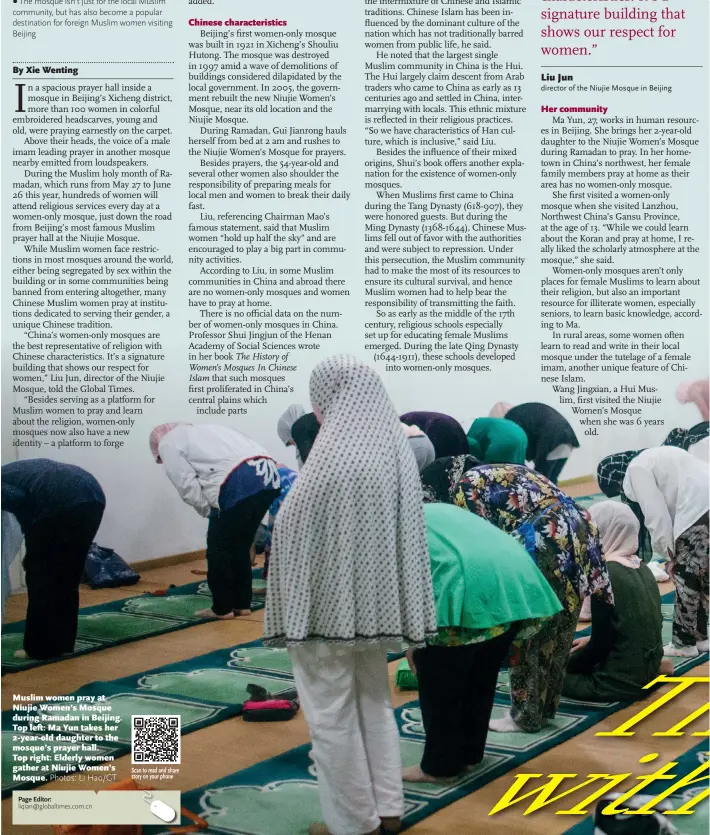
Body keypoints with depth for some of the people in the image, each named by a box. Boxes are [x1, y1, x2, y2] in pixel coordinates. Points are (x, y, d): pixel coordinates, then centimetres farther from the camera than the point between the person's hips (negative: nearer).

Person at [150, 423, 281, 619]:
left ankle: (222, 608, 17)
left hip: (240, 483, -8)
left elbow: (188, 487, 2)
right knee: (240, 545, 21)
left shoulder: (168, 444, 14)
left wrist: (210, 512, 12)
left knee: (218, 548, 9)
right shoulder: (200, 430, 36)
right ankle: (242, 604, 27)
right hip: (268, 475, 8)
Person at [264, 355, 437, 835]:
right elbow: (407, 532, 7)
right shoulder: (395, 448, 2)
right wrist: (388, 607, 14)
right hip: (375, 602, 7)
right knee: (375, 705, 20)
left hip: (328, 605, -7)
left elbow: (295, 531, -16)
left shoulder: (334, 455, -20)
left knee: (333, 716, 7)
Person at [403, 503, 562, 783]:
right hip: (516, 577, 8)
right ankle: (469, 754, 33)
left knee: (439, 678, 9)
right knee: (481, 676, 23)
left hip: (470, 583, -8)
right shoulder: (439, 512, 40)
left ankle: (439, 764, 17)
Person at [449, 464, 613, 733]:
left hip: (544, 541, -9)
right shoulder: (504, 473, 29)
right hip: (578, 529, 9)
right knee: (557, 630, 18)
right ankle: (545, 706, 29)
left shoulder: (467, 486, 5)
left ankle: (526, 715, 14)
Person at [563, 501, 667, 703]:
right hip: (649, 665, 8)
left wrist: (565, 664, -1)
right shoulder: (641, 567, 4)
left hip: (624, 679, -8)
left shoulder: (605, 574, -20)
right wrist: (590, 640, 18)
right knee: (570, 654, 22)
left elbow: (600, 645, -17)